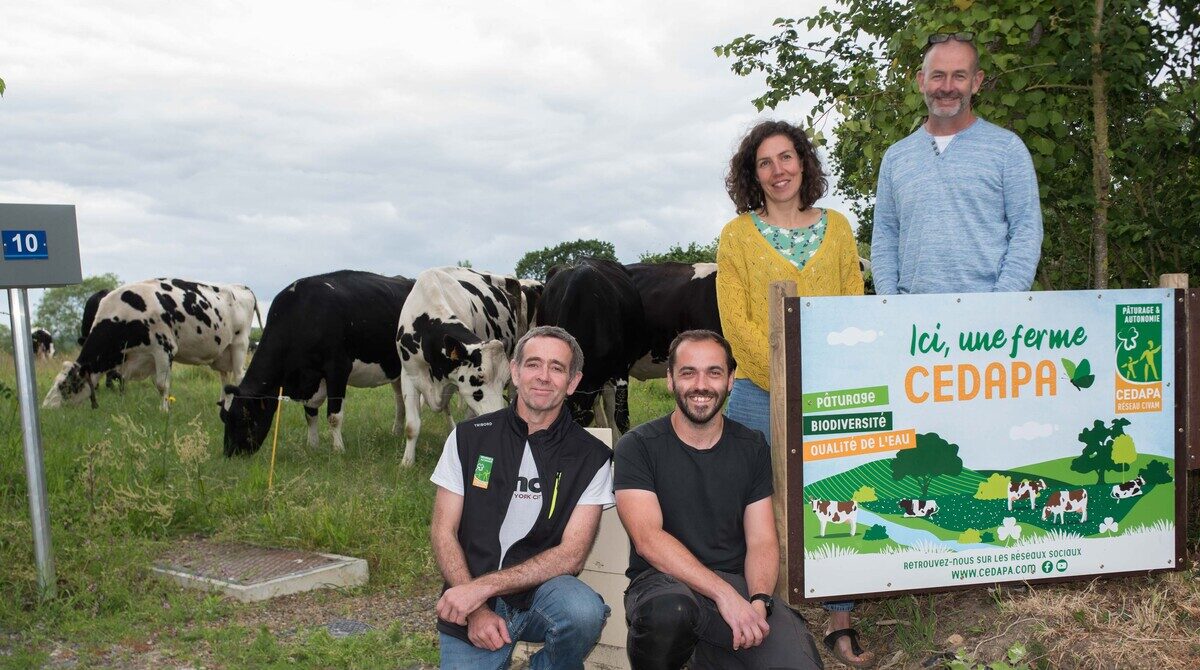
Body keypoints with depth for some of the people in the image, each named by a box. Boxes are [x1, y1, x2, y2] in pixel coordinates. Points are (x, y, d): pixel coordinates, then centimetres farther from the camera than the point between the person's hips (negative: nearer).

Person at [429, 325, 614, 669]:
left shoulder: (591, 457, -1)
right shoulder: (469, 438, 3)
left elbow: (571, 555, -8)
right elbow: (443, 532, 2)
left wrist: (483, 586, -17)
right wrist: (476, 609, -12)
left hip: (543, 589, 0)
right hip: (468, 606, 0)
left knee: (584, 611, -31)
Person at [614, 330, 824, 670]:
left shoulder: (752, 448, 9)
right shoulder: (637, 447, -3)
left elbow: (762, 542, 4)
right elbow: (648, 539, -15)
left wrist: (758, 601, -17)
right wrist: (725, 595, -25)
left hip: (736, 583, 3)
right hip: (663, 581, -3)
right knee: (668, 611, -39)